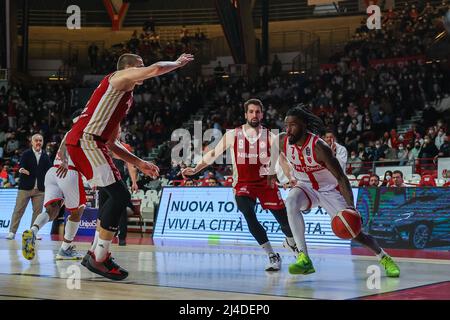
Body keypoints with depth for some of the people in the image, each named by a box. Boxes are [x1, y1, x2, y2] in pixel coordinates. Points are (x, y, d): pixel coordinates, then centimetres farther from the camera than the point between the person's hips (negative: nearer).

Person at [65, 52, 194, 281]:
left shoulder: (125, 98, 28)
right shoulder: (119, 77, 1)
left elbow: (111, 143, 29)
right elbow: (156, 69, -16)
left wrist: (139, 163, 26)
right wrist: (178, 63, 4)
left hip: (82, 143, 10)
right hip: (85, 141, -10)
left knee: (116, 197, 17)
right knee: (119, 196, -10)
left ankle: (95, 252, 22)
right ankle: (99, 260, -4)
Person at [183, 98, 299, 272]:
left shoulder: (269, 136, -3)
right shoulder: (233, 135, -3)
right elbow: (213, 154, 6)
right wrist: (196, 169, -4)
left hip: (266, 183, 1)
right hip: (243, 184, -1)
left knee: (285, 220, 2)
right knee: (250, 216, -27)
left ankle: (291, 242, 40)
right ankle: (272, 256, -16)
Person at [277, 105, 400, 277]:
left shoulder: (318, 147, -30)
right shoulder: (282, 140, -16)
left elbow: (341, 178, -27)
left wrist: (350, 207, -39)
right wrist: (289, 176, 0)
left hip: (329, 190, -3)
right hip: (305, 186, 3)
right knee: (291, 203, -32)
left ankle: (384, 258, 27)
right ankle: (304, 259, -29)